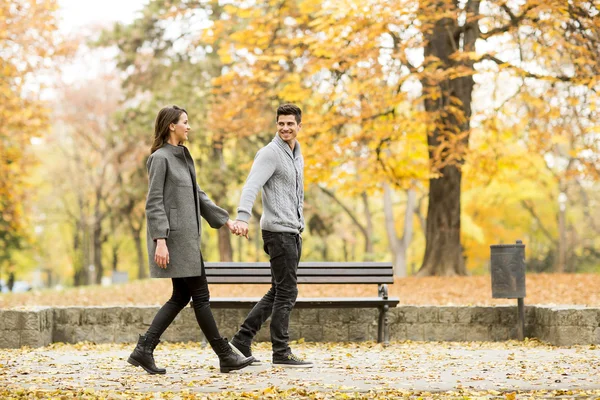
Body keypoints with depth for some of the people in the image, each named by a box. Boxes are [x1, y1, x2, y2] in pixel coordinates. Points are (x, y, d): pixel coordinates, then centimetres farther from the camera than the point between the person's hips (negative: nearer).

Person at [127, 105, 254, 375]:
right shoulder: (160, 158, -11)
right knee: (200, 295, -3)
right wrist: (160, 240, -22)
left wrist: (224, 219, 17)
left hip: (186, 236, 10)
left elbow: (197, 195, 22)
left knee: (181, 296, 9)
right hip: (174, 236, -10)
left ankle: (144, 350, 10)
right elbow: (154, 203, -16)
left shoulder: (182, 156, 17)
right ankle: (225, 356, 3)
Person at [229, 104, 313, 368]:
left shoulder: (297, 155, 16)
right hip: (278, 231, -9)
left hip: (293, 232, 9)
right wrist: (242, 217, -41)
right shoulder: (270, 154, -12)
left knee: (278, 293, 11)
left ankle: (242, 340, 15)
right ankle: (281, 353, 0)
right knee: (287, 293, -6)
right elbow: (251, 187, -26)